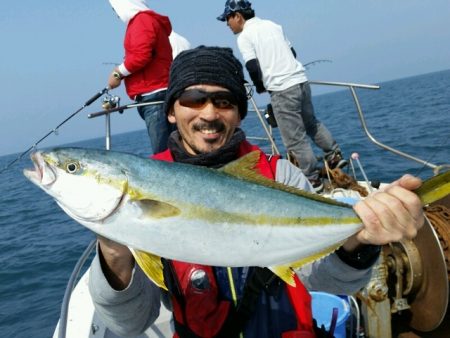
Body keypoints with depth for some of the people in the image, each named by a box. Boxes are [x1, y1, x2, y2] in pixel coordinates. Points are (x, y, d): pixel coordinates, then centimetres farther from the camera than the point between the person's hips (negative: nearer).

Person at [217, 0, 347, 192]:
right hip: (301, 80, 7)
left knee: (295, 139, 2)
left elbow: (253, 68, -12)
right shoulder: (272, 25, 17)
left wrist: (259, 87, 5)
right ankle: (334, 156, 30)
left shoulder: (244, 36, -3)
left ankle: (313, 180, 8)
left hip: (281, 90, -7)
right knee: (312, 123, 27)